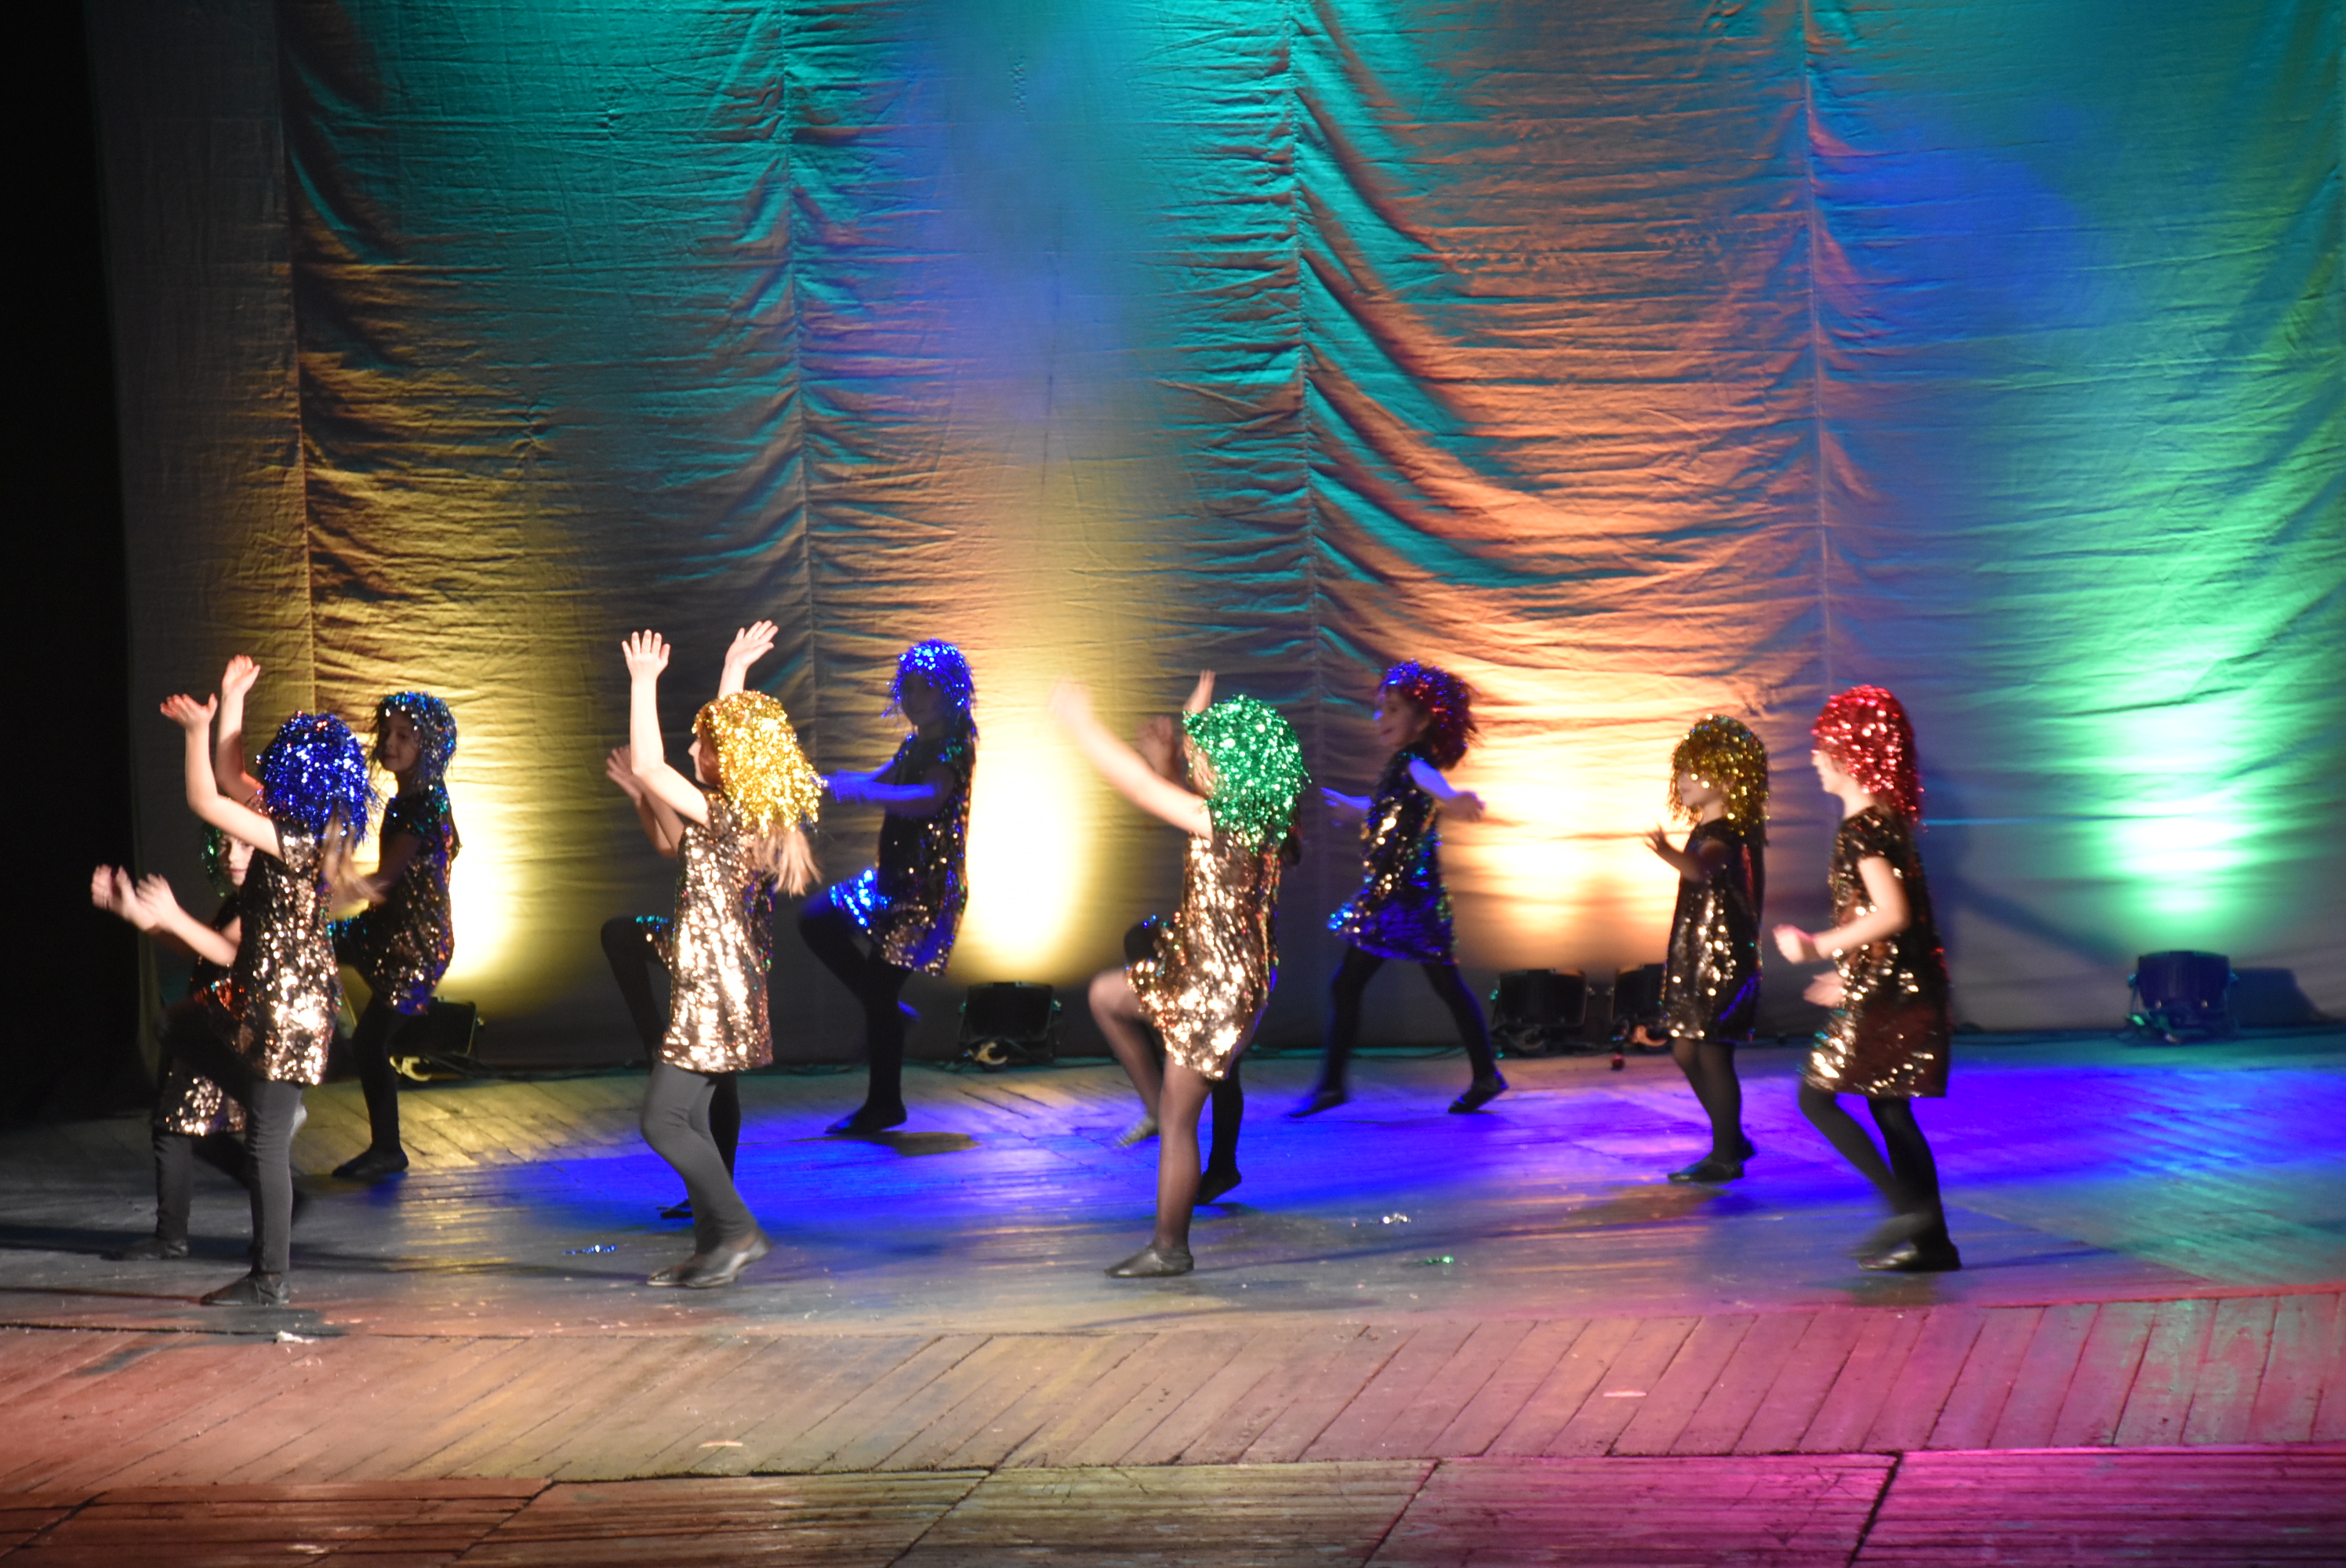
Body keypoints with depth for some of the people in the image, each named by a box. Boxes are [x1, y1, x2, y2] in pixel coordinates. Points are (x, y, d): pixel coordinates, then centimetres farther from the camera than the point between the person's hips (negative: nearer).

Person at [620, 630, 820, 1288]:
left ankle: (738, 1230, -9)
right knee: (688, 1117, 12)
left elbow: (644, 765, -18)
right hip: (725, 980, 10)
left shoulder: (719, 815, -18)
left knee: (663, 1120, -8)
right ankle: (714, 1246, 14)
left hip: (711, 986, -10)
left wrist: (644, 683, -12)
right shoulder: (752, 816, 7)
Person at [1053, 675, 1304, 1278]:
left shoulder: (1223, 820, -26)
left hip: (1219, 984, -9)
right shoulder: (1254, 813, 0)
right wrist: (1199, 719, 16)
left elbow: (1139, 783, -23)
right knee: (1106, 996, 25)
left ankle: (1170, 1249, 13)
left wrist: (1079, 722, -15)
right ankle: (1159, 1105, 27)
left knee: (1179, 1119, 2)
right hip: (1198, 968, 9)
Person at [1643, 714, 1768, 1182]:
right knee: (1687, 1052, 15)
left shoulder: (1722, 835, -18)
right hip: (1697, 960, 10)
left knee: (1712, 1054, -6)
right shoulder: (1710, 831, 13)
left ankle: (1724, 1157, 0)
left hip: (1722, 961, -10)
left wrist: (1668, 853, -59)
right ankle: (1732, 1140, 26)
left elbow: (1700, 868, -41)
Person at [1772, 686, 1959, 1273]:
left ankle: (1909, 1207, -8)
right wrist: (1846, 974, 25)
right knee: (1890, 1109, 13)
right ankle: (1930, 1240, 12)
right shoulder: (1886, 818, 14)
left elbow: (1891, 913, -23)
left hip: (1884, 991, -10)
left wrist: (1820, 946, -15)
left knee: (1817, 1095, -3)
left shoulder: (1865, 825, -16)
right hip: (1901, 985, 10)